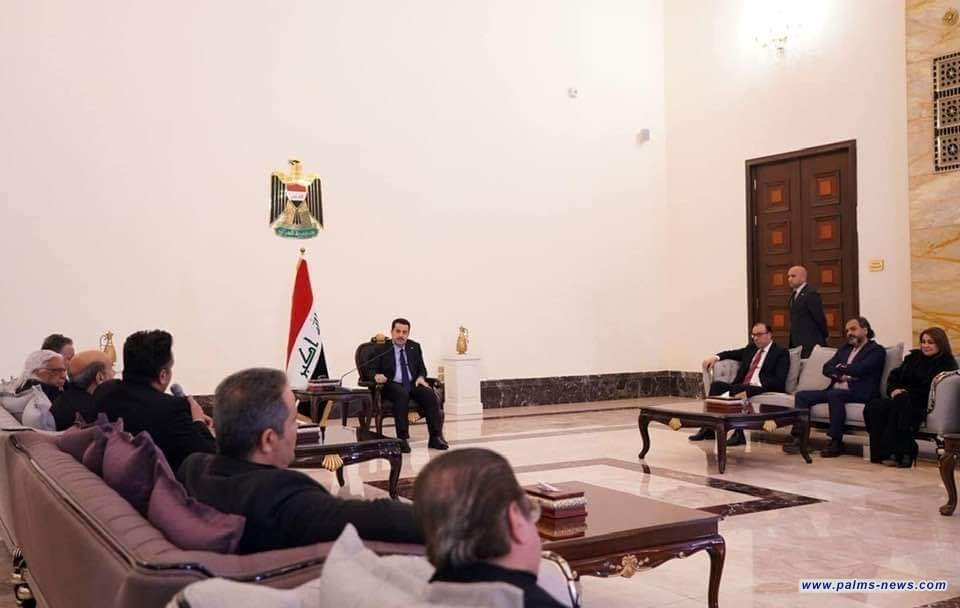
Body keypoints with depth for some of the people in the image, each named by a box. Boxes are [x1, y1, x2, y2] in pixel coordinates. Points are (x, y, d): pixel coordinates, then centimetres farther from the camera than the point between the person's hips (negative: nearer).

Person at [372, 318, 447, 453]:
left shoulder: (415, 347, 16)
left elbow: (422, 368, 19)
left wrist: (421, 377, -4)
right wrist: (377, 376, -21)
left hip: (413, 384, 4)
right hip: (392, 386, -4)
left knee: (430, 394, -26)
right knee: (402, 393, -38)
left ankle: (436, 437, -26)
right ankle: (402, 438, -35)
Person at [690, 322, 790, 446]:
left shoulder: (781, 352, 1)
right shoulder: (751, 348, 22)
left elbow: (779, 380, -10)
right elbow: (732, 353, 30)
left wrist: (758, 383, -23)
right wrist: (715, 357, 9)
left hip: (763, 389, -7)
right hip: (740, 386, 7)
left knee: (737, 389, -34)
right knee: (716, 385, -16)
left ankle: (739, 433, -32)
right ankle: (708, 428, -19)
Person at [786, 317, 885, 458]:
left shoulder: (876, 350, 1)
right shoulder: (844, 349, 23)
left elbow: (858, 369, -15)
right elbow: (826, 368, 12)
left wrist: (840, 368, 3)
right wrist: (842, 375, -7)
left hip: (859, 392, -7)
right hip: (835, 390, 7)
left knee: (834, 395, -37)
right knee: (802, 395, -9)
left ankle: (836, 442, -29)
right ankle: (796, 437, -13)